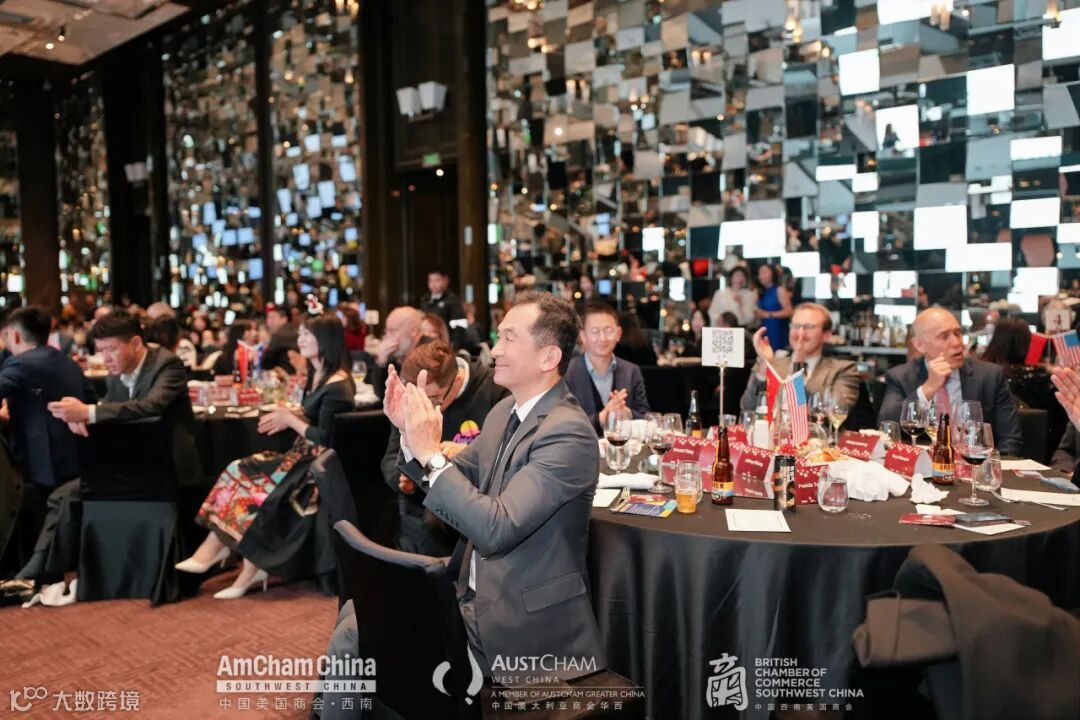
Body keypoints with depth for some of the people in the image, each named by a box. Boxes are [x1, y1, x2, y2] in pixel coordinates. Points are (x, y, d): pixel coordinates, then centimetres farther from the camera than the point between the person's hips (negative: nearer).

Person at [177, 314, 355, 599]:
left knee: (254, 488, -19)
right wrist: (287, 418, 0)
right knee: (241, 473, -6)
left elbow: (326, 440, -20)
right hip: (305, 456, 9)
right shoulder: (317, 376, 12)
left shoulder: (337, 386, -19)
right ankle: (212, 553, -7)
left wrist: (291, 420, -11)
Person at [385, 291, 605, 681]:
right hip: (474, 602, 7)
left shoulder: (569, 434, -21)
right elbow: (454, 482, 10)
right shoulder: (505, 411, 5)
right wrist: (412, 430, -5)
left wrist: (431, 453, -25)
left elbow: (496, 529, -27)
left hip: (527, 628, -7)